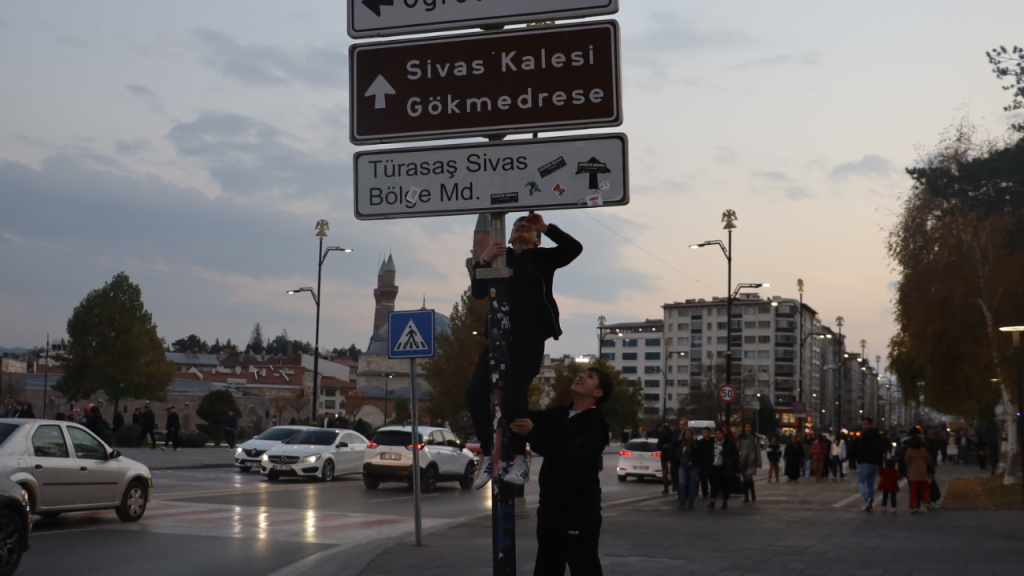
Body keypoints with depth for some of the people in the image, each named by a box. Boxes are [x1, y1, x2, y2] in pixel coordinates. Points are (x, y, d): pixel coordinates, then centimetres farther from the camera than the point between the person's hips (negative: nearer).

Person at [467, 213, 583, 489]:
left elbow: (574, 248, -4)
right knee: (476, 394, -11)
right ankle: (488, 455, 3)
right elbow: (479, 292, 5)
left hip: (529, 341, -4)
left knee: (513, 398, -19)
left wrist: (546, 227, -4)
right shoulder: (498, 258, 18)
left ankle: (520, 458, -3)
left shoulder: (541, 258, 11)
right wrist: (482, 261, -10)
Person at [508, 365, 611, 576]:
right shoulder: (559, 415, 12)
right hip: (550, 505, 8)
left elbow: (569, 454, -26)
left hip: (580, 510, -7)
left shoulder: (595, 424, -11)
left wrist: (533, 433, -32)